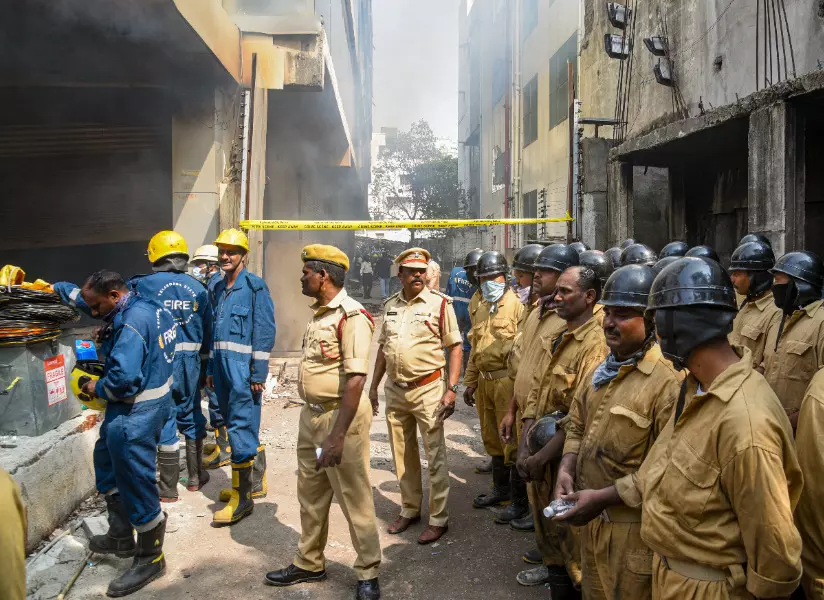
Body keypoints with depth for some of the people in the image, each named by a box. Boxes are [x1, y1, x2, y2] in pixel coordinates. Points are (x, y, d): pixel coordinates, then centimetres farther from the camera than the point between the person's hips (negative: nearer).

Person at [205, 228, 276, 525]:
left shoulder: (254, 286, -7)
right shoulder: (218, 289, 16)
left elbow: (265, 331, -12)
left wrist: (258, 372, -15)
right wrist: (211, 368, 18)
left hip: (243, 367, -8)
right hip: (222, 364, 8)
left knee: (241, 427, -7)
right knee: (242, 425, 15)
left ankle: (242, 496, 0)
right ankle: (255, 479, 29)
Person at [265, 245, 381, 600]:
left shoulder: (351, 316, -18)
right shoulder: (319, 313, 10)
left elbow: (355, 379, -24)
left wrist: (338, 435, -27)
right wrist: (313, 416, 17)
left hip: (341, 415, -9)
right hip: (311, 414, 9)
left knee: (354, 498, 4)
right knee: (310, 496, 19)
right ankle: (309, 564, 37)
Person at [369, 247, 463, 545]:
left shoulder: (440, 303, -8)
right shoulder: (390, 306, 7)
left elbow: (455, 347, -7)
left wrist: (451, 389, -14)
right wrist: (373, 386, 13)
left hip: (428, 389, -5)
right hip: (395, 389, 5)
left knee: (435, 456, 3)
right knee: (403, 454, 16)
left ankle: (439, 518, 18)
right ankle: (410, 509, 33)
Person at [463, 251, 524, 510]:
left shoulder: (517, 304, -9)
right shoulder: (480, 309, 16)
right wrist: (470, 382, 19)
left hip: (507, 380, -8)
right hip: (484, 381, 8)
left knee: (510, 437, -2)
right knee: (491, 437, 17)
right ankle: (500, 488, 32)